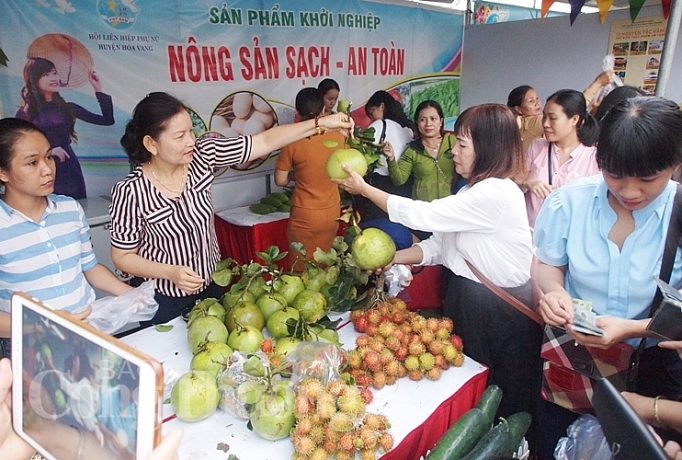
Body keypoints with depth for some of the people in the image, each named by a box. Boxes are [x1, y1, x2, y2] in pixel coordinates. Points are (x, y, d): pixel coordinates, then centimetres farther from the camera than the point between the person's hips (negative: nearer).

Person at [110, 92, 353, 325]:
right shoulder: (131, 191, -23)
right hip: (164, 300, -4)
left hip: (211, 285, 4)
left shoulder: (202, 155, -15)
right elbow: (122, 256, -13)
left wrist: (320, 123, -22)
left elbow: (266, 141, -16)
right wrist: (171, 272, -28)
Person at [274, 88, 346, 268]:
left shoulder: (293, 141, -14)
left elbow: (280, 180, -7)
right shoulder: (338, 137, -5)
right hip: (332, 212, 4)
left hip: (305, 215, -4)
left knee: (302, 268, 12)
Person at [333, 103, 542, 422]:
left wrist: (364, 189, -13)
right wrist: (391, 258, -9)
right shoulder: (475, 190, 8)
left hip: (499, 310, -9)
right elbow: (439, 244, 4)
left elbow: (421, 215, -23)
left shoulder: (496, 194, -24)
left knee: (498, 401, 11)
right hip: (469, 299, 9)